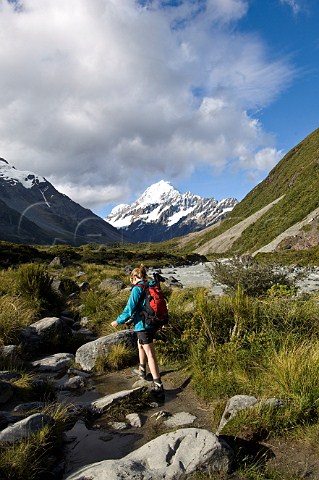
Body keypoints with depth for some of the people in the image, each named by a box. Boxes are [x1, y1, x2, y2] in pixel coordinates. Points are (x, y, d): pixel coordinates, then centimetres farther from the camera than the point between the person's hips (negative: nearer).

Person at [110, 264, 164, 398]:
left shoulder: (137, 289, -15)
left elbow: (129, 310, -17)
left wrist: (118, 321, -5)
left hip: (143, 325, -9)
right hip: (152, 323, 9)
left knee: (150, 355, -7)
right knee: (140, 345, 30)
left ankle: (158, 386, -6)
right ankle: (142, 371, 46)